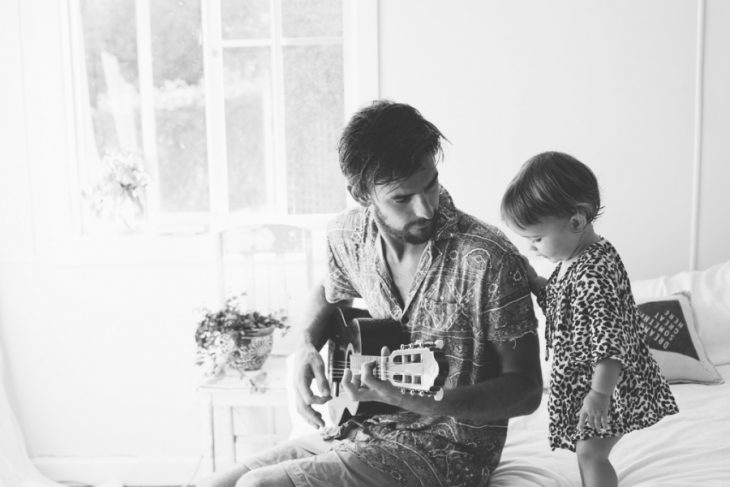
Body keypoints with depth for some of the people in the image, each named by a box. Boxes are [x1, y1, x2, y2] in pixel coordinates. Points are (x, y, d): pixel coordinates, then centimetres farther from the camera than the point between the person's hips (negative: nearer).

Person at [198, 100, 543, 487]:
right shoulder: (347, 235, -3)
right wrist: (307, 345, 1)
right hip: (357, 427, 6)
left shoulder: (488, 260, -22)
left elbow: (526, 390, -15)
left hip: (445, 451, -6)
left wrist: (426, 402, -31)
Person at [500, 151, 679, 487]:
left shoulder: (596, 272, -29)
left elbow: (610, 337, -30)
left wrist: (600, 394, -31)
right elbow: (560, 302, 15)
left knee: (591, 453, -2)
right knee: (586, 449, 21)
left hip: (605, 383, -9)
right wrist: (533, 281, -1)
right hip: (577, 379, 10)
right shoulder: (572, 259, 1)